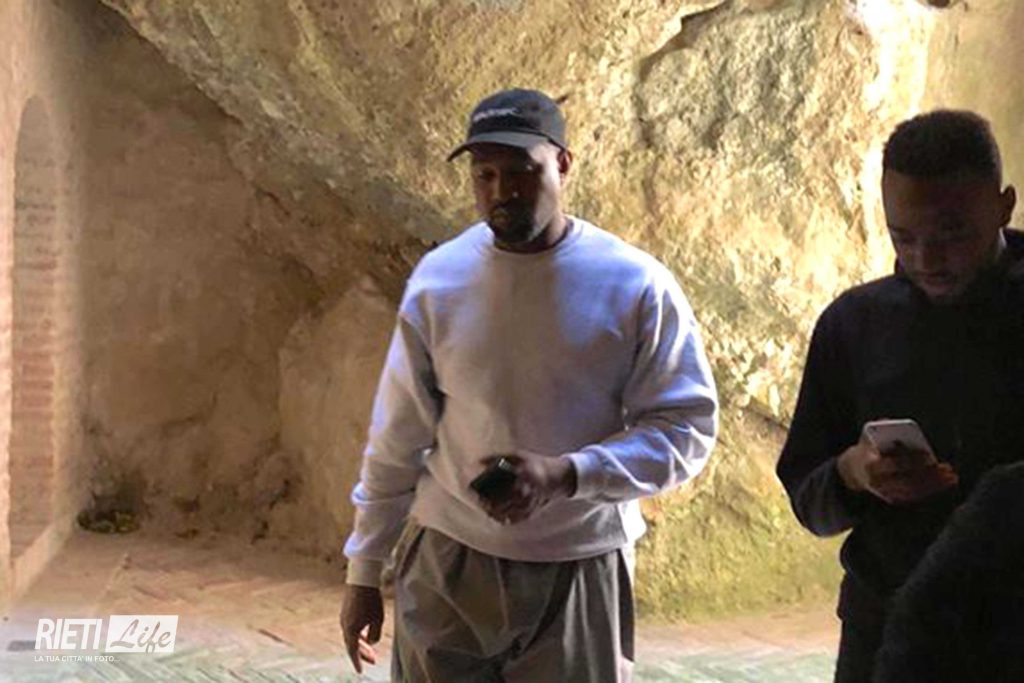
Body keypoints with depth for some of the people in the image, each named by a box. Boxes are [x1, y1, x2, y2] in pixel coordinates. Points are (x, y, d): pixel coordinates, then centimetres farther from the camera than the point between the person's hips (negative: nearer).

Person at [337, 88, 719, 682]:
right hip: (447, 566, 2)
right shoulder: (438, 280, -2)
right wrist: (364, 571, 8)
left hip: (579, 576, -1)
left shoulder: (637, 287, -9)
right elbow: (397, 438, 5)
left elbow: (686, 430, -8)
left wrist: (566, 475, -22)